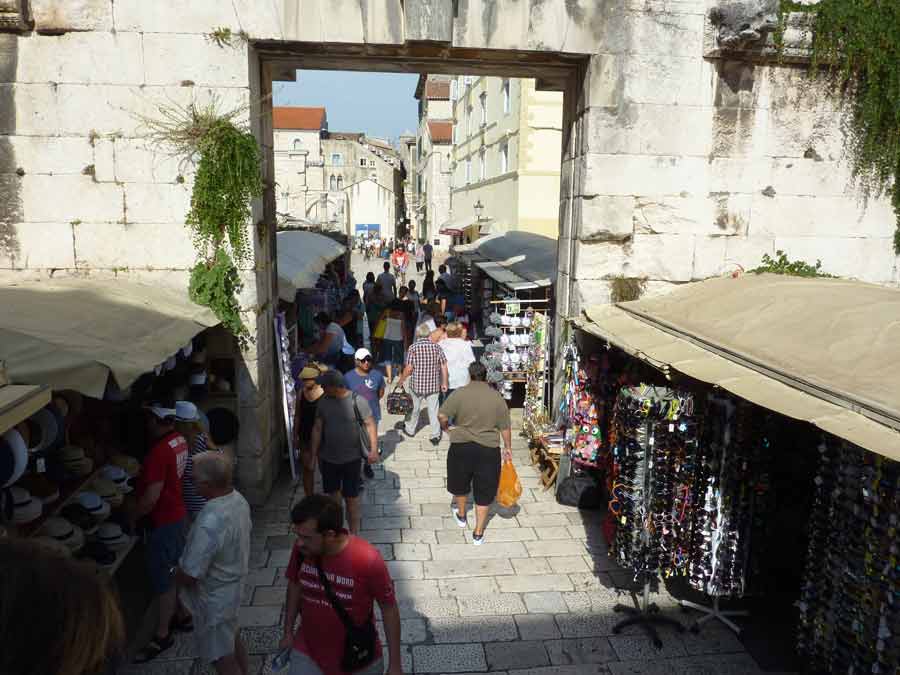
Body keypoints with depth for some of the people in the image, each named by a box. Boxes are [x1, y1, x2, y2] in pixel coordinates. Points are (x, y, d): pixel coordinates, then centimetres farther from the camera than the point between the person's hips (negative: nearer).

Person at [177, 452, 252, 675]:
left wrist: (176, 572, -4)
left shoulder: (210, 523, -37)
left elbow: (189, 576, -28)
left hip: (214, 599, -8)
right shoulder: (238, 499, -10)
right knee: (232, 638, 29)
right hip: (233, 585, 8)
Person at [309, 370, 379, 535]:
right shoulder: (323, 401, -4)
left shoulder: (357, 401, -16)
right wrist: (313, 453, 3)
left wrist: (374, 450, -18)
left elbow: (370, 424, -11)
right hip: (328, 458, 4)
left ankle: (354, 533, 22)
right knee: (332, 493, 19)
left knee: (351, 497, 6)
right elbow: (317, 428, 3)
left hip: (351, 459, -4)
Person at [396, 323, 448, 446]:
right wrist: (444, 383, 8)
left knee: (414, 408, 18)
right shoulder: (436, 347, -2)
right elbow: (444, 366, -2)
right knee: (434, 410, 8)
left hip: (417, 385, -1)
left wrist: (401, 381, 1)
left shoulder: (413, 347, -9)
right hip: (433, 385, 1)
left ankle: (410, 429, 35)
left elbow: (409, 368, -13)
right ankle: (436, 436, 9)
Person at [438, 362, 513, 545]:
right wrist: (508, 448, 12)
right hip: (488, 450, 0)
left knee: (460, 482, 25)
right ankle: (478, 533, 16)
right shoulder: (497, 397, -4)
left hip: (461, 447, 0)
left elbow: (443, 416, -11)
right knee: (484, 491, 11)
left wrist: (445, 426, 10)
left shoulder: (459, 393, -9)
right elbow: (505, 427, -1)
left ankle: (461, 515, 45)